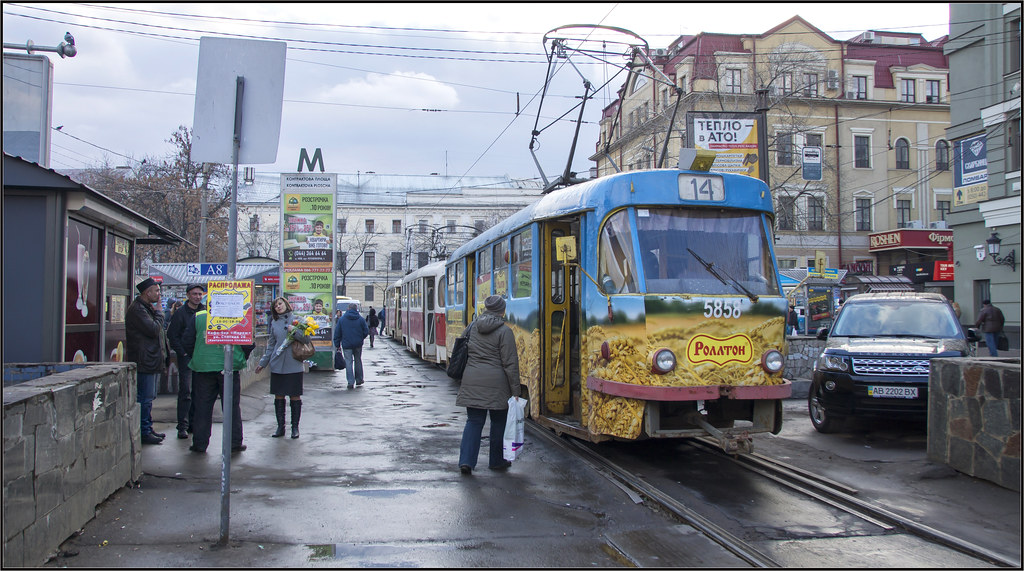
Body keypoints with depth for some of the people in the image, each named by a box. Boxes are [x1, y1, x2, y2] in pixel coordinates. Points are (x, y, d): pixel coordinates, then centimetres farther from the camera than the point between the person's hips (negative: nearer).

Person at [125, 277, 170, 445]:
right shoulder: (137, 309, -14)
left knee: (149, 397, 15)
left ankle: (148, 429, 22)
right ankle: (144, 432, -2)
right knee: (145, 398, -7)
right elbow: (153, 329, -23)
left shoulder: (148, 308, 20)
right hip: (144, 362, -11)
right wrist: (159, 313, -7)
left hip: (152, 361, 11)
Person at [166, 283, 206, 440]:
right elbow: (172, 336, -4)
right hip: (186, 357, -5)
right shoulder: (180, 313, -3)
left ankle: (194, 423, 19)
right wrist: (182, 353, -10)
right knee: (186, 392, -7)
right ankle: (183, 426, -4)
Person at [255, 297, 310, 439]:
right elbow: (271, 345, 17)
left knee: (295, 396, 1)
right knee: (278, 396, 6)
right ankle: (280, 427, 15)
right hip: (277, 365, 3)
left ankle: (295, 427, 11)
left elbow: (306, 338, -4)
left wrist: (295, 331, -18)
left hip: (294, 365, -3)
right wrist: (263, 363, 15)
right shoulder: (274, 323, 12)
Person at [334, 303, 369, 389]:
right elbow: (366, 332, 2)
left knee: (348, 362, 0)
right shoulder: (361, 319, -1)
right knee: (358, 361, 17)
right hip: (358, 344, 1)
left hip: (346, 344, -1)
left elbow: (337, 333, 1)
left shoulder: (341, 319, 0)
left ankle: (351, 382, -8)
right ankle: (359, 379, 25)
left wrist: (337, 345, 7)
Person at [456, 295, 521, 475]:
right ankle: (496, 461, 21)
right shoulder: (504, 331, -9)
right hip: (496, 382, -4)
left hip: (472, 380, 4)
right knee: (498, 422, 11)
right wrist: (515, 390, -5)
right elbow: (510, 363, -9)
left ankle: (466, 460, -4)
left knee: (473, 421, 8)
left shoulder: (473, 327, 7)